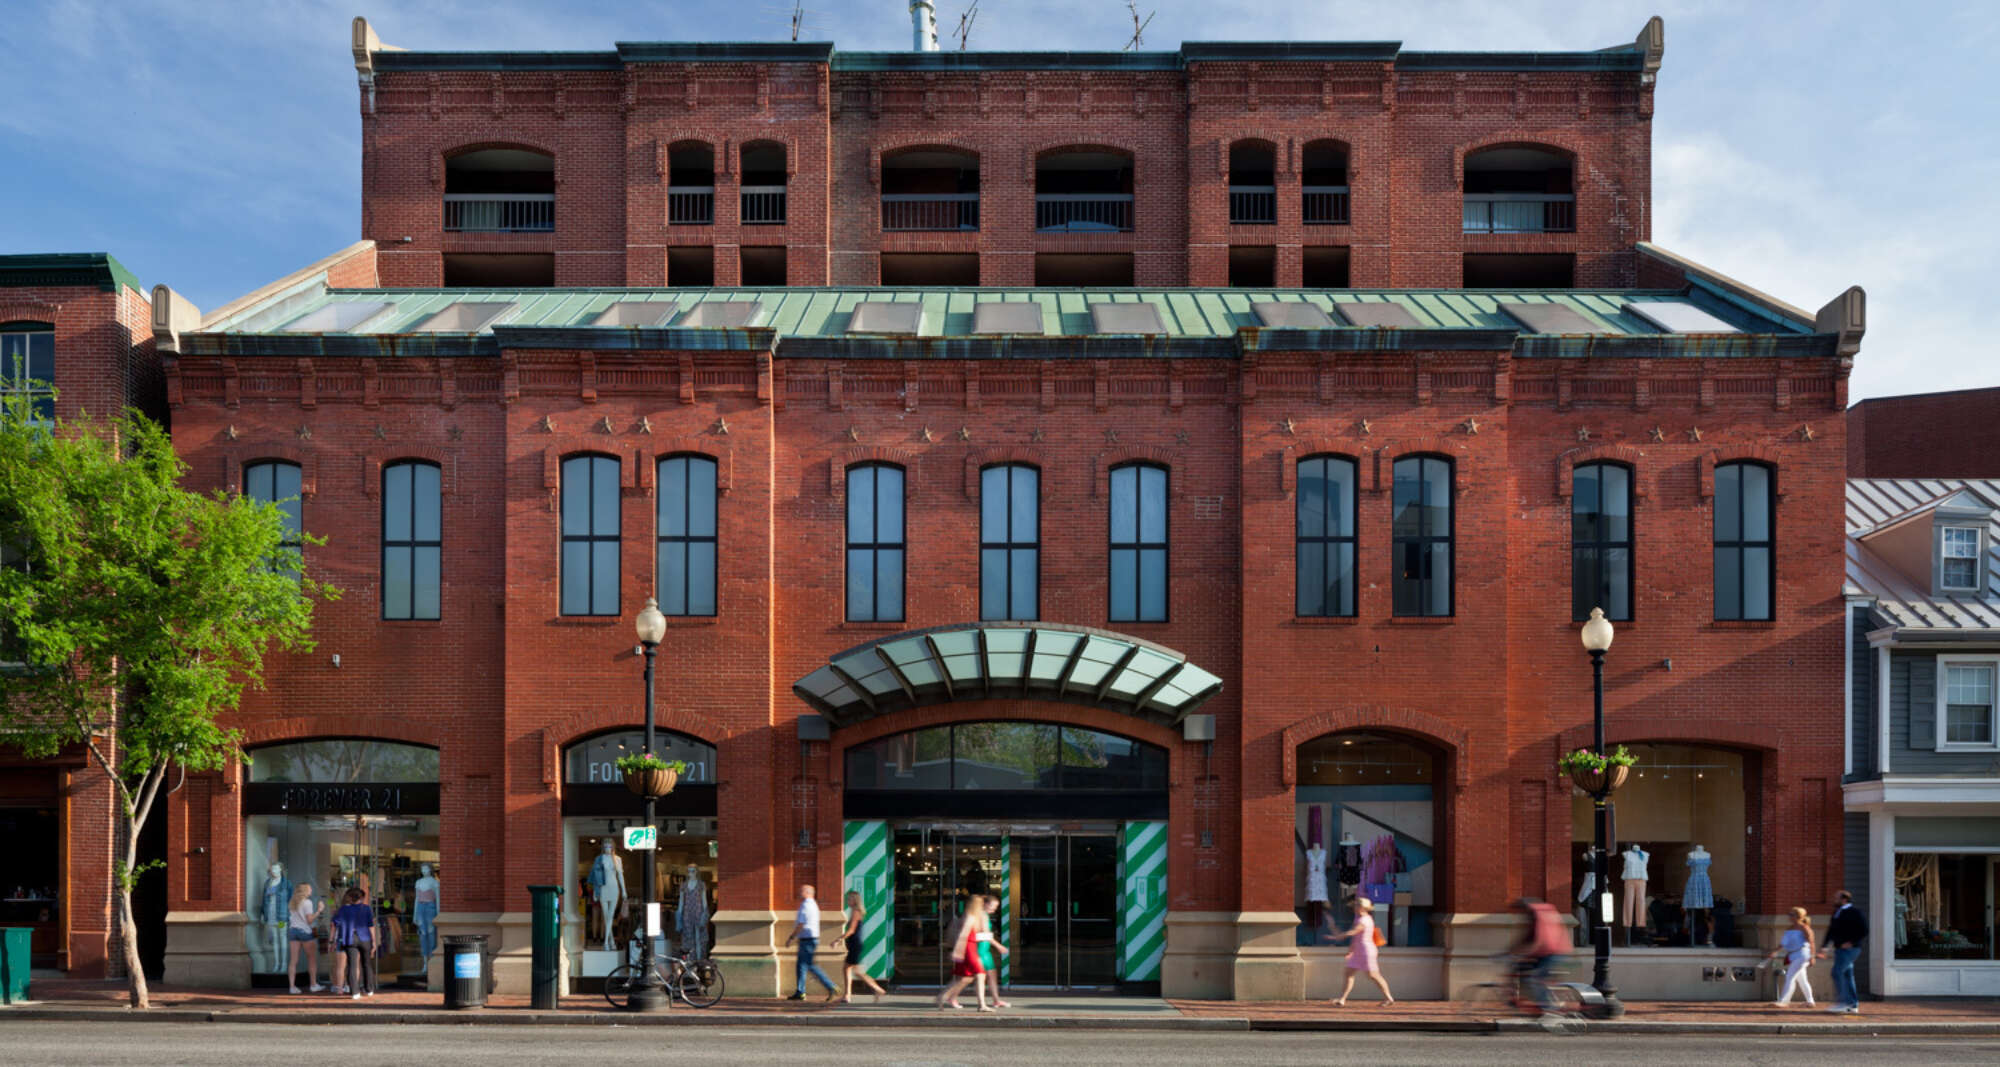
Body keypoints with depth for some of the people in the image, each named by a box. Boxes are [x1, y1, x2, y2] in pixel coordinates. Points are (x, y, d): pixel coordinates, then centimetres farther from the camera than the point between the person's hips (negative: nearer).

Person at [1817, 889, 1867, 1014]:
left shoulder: (1855, 912, -9)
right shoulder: (1837, 913, 16)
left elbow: (1864, 931, -12)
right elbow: (1831, 932, 19)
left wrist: (1852, 942, -19)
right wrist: (1823, 946, 13)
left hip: (1849, 949, -8)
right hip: (1840, 949, 8)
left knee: (1837, 972, -17)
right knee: (1847, 976, 8)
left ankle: (1842, 1002, -16)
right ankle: (1853, 1006, 12)